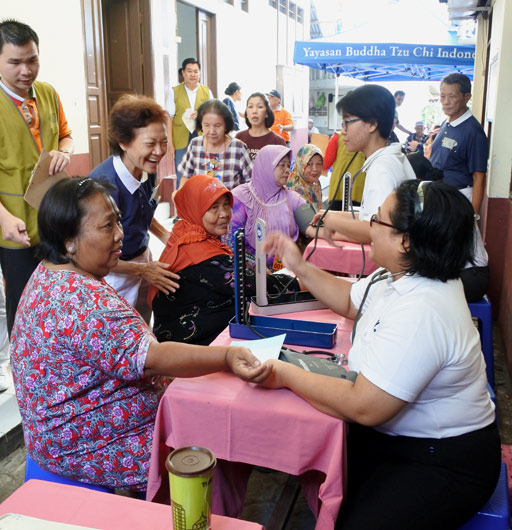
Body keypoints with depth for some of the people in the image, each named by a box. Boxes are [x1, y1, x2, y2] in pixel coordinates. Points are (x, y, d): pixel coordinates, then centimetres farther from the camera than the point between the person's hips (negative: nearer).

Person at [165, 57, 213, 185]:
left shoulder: (207, 92, 9)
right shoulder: (174, 92, 3)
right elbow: (169, 118, 0)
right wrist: (170, 143, -7)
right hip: (181, 140, -1)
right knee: (181, 177, 0)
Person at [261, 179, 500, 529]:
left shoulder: (420, 312, -33)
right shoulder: (404, 276, -1)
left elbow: (363, 408, -30)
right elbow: (350, 301, 18)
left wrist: (288, 376, -19)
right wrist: (300, 268, 8)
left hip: (444, 462, -9)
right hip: (400, 434, 9)